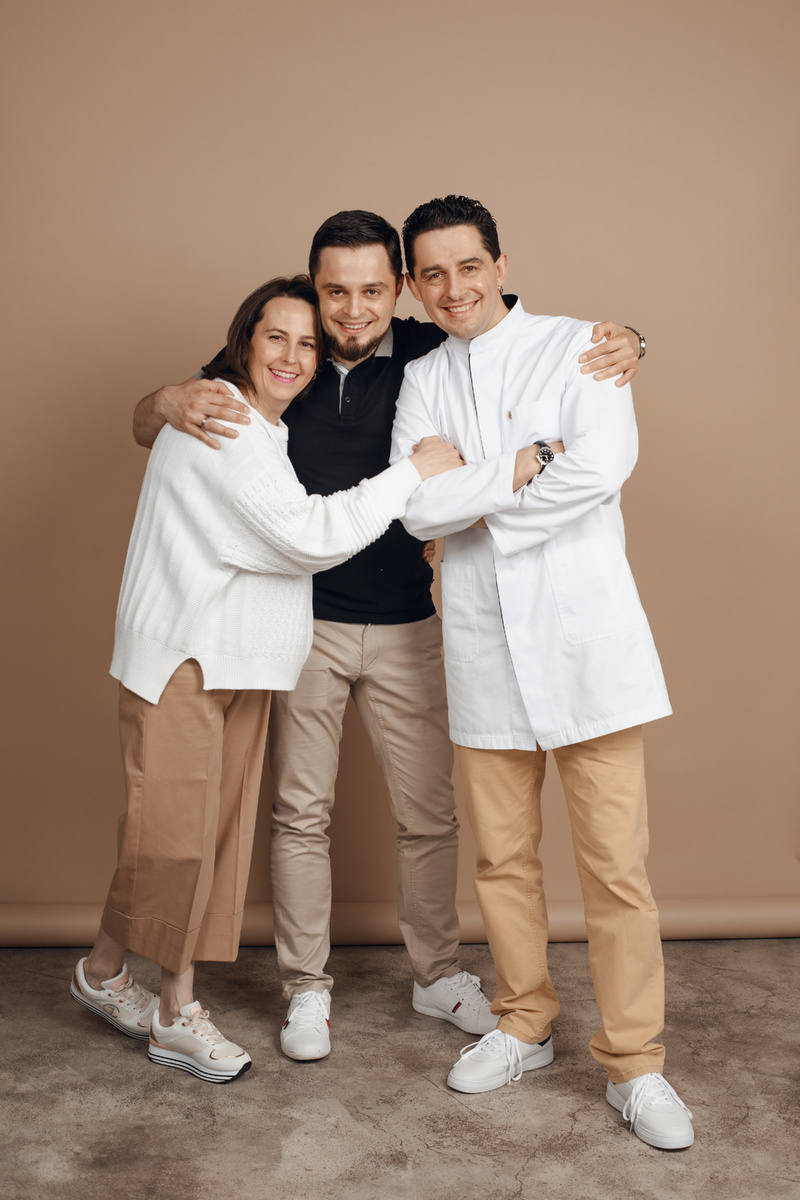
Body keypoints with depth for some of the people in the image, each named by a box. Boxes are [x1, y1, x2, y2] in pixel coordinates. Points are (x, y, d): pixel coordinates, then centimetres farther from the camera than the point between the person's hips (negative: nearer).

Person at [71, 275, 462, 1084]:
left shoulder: (268, 433, 17)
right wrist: (415, 470, -13)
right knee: (170, 833, -5)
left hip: (240, 661, 9)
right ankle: (104, 971, 22)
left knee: (220, 834, 7)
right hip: (178, 658, -8)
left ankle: (174, 1011, 18)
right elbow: (308, 537, -19)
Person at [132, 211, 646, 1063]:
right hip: (301, 621, 0)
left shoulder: (432, 356, -5)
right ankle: (306, 990, 26)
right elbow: (144, 429, 3)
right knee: (300, 812, 9)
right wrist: (170, 403, -22)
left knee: (429, 813, 10)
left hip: (404, 627, 1)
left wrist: (620, 346, -19)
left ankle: (438, 976, 32)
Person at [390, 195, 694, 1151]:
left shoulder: (576, 346, 2)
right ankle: (525, 1026, 32)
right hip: (483, 645, 4)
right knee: (502, 858, 13)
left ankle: (633, 1064, 14)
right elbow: (414, 508, -3)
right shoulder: (421, 382, 12)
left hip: (583, 633, -3)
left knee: (615, 865, -2)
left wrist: (468, 493, -8)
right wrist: (520, 469, -12)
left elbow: (604, 466, -16)